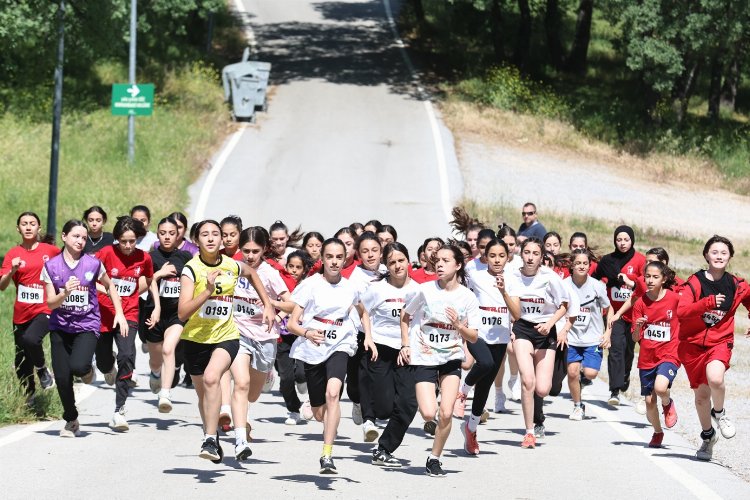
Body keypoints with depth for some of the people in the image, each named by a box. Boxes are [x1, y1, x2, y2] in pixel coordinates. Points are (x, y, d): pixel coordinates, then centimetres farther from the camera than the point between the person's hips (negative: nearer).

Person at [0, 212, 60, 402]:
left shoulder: (51, 251, 0)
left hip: (44, 310, -3)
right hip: (21, 313, 3)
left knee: (31, 339, -32)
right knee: (21, 364, 9)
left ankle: (42, 370, -4)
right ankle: (29, 396, 31)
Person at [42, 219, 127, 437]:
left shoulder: (93, 264, -2)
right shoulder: (51, 266, -1)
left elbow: (109, 285, 15)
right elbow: (51, 303, -1)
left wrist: (119, 313, 7)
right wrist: (65, 293, -21)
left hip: (87, 325, -2)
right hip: (60, 327, 2)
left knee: (78, 366, -27)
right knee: (62, 377, -3)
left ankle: (87, 370, 13)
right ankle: (71, 421, 19)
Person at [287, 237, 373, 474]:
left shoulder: (350, 288, 3)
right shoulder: (311, 285, -7)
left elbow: (362, 312, 26)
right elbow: (292, 323, -10)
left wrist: (368, 336, 10)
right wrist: (307, 333, -31)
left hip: (339, 347, 0)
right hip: (311, 350, 0)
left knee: (332, 393, -29)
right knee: (319, 413, 10)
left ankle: (327, 454, -29)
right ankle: (331, 427, 50)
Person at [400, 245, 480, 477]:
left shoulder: (467, 297, -5)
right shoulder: (426, 290, -8)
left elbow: (474, 337, 0)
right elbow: (405, 315, 8)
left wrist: (459, 325, -19)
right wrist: (405, 345, 0)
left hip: (451, 359, 1)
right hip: (424, 358, -1)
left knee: (446, 414, -9)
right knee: (429, 414, -14)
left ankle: (434, 458, 10)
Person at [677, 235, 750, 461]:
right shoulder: (695, 282, -8)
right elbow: (681, 311, -21)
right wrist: (709, 302, -30)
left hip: (720, 342, 0)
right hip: (692, 344, 0)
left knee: (715, 378, -31)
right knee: (701, 395, 10)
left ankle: (719, 413, 1)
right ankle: (708, 435, 35)